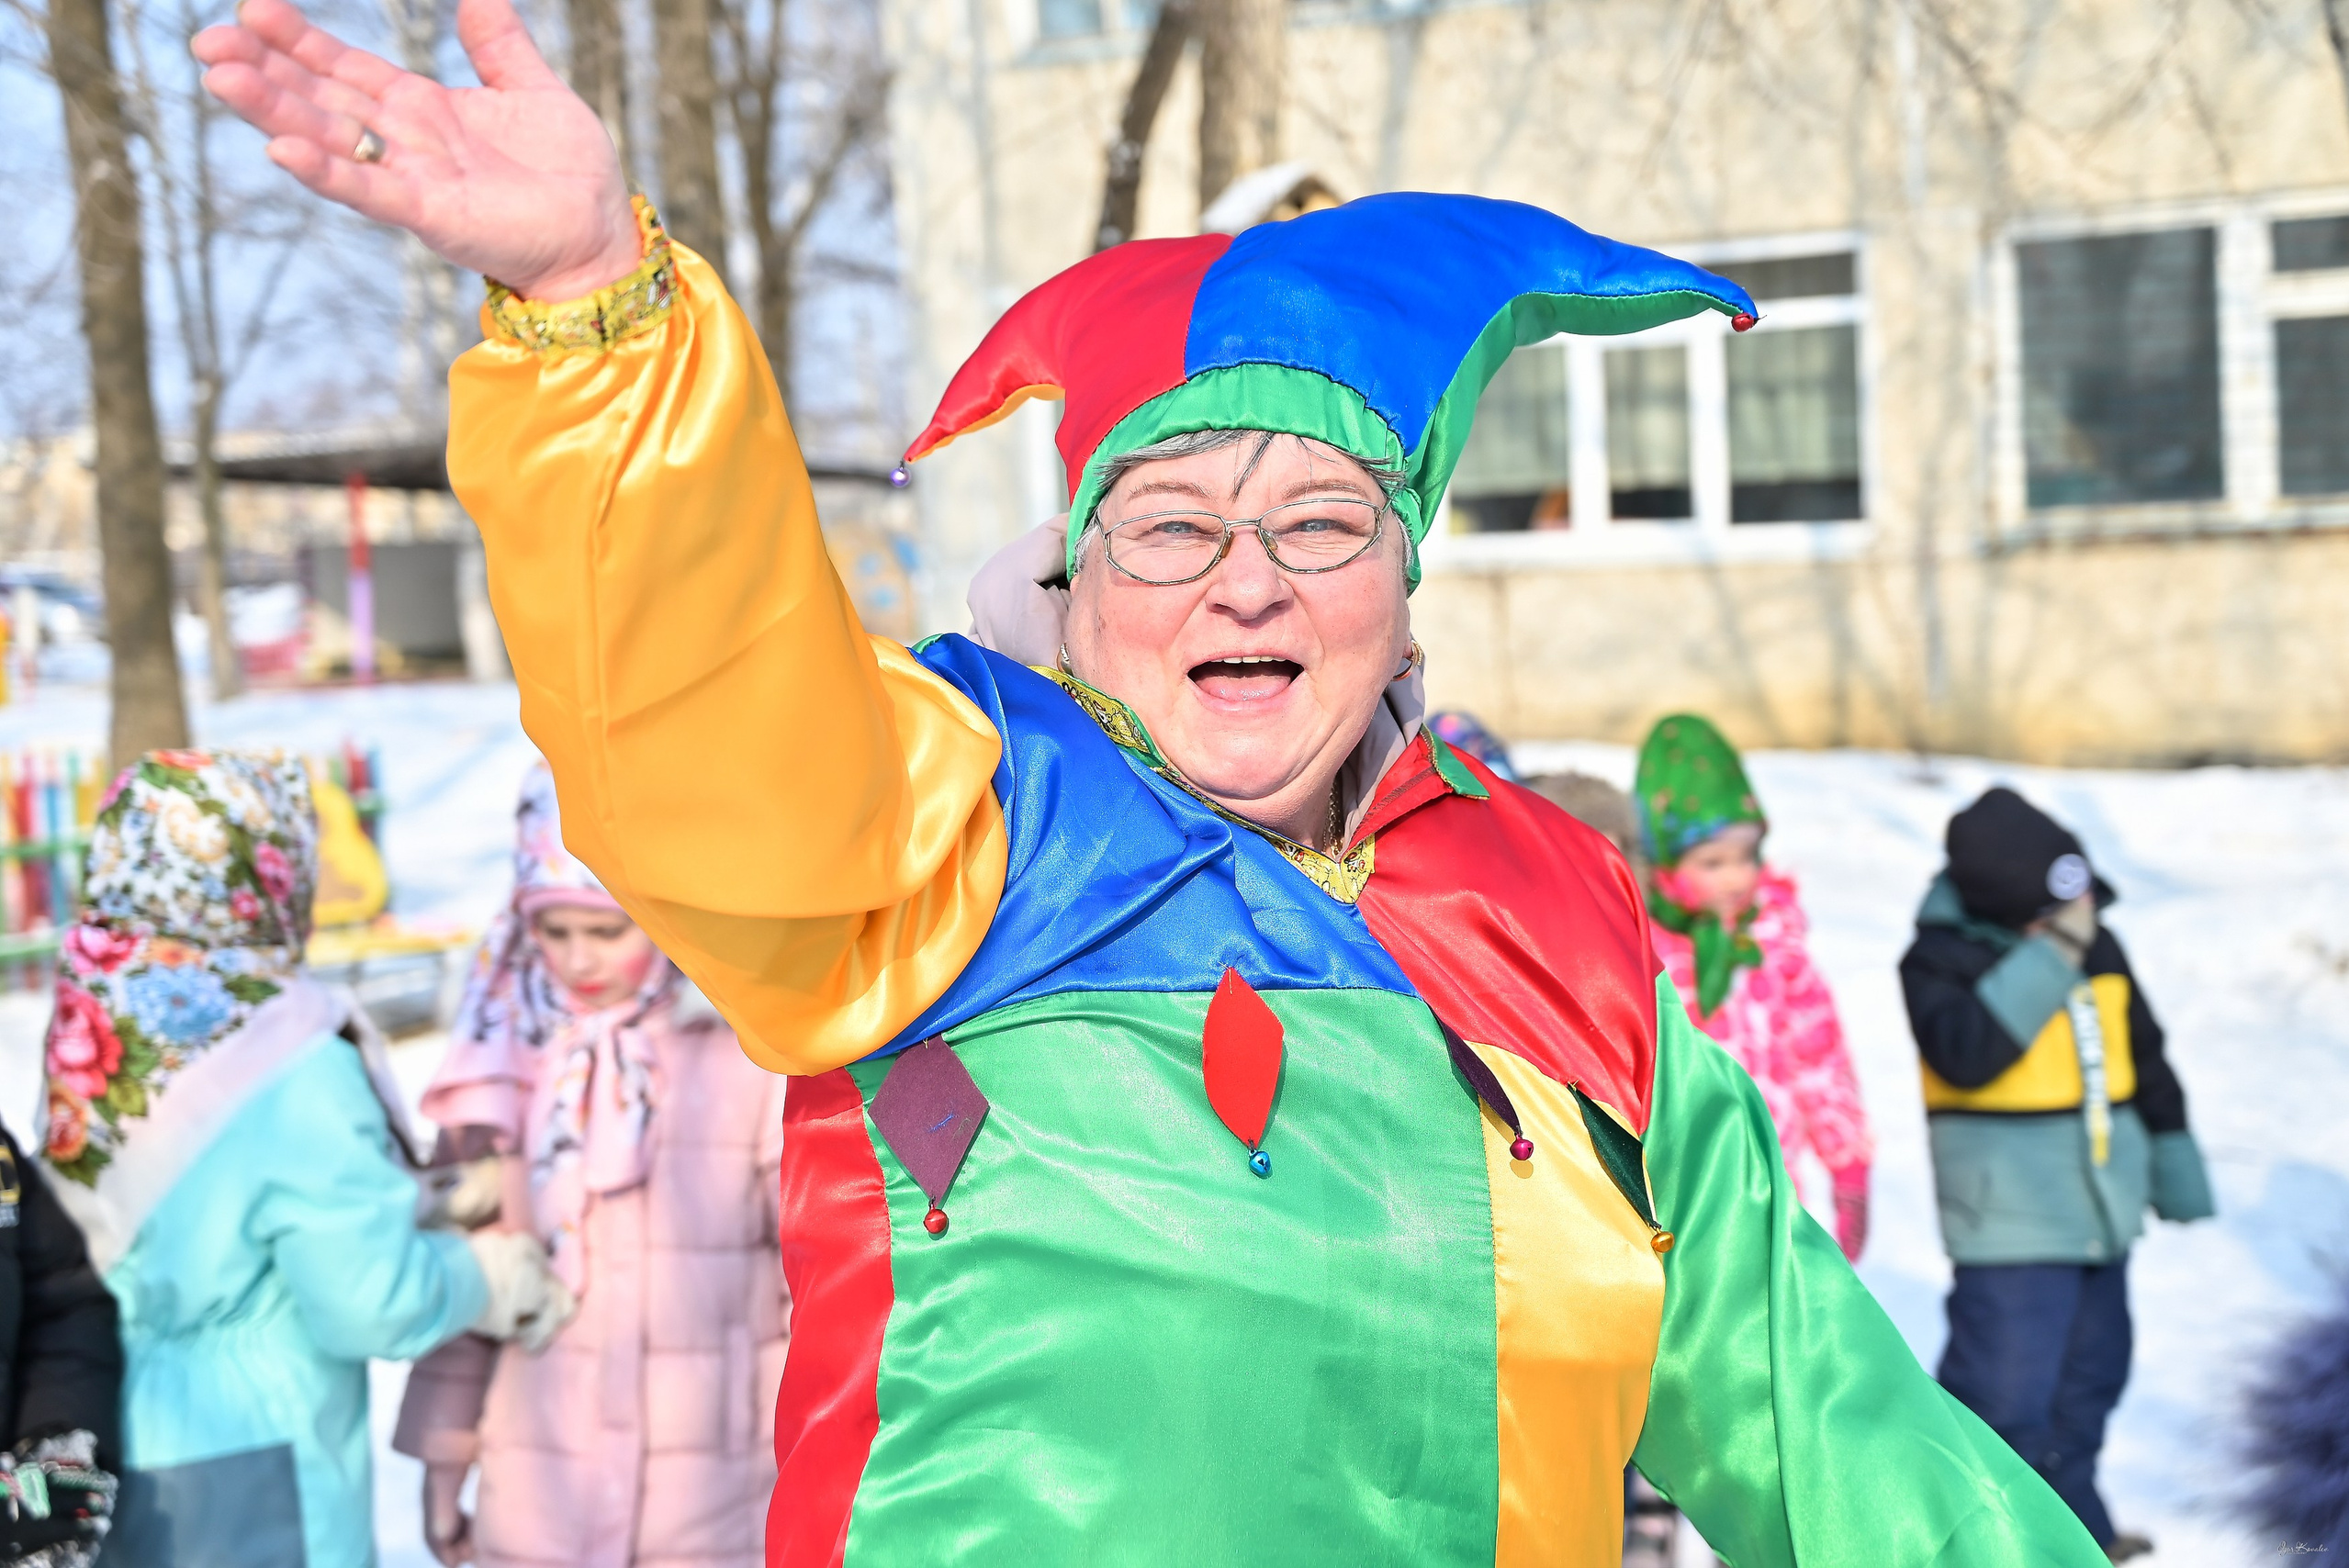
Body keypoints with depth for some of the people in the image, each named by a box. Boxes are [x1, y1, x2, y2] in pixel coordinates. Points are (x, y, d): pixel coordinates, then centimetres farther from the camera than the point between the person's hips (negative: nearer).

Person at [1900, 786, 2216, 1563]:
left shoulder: (2098, 947, 6)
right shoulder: (1941, 959, -15)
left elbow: (2145, 1058, 19)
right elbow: (1967, 1052, -33)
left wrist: (2172, 1157, 24)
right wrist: (2050, 957, -31)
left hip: (2100, 1207, 7)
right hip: (2010, 1221, -7)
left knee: (2090, 1375, 19)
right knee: (2004, 1389, -11)